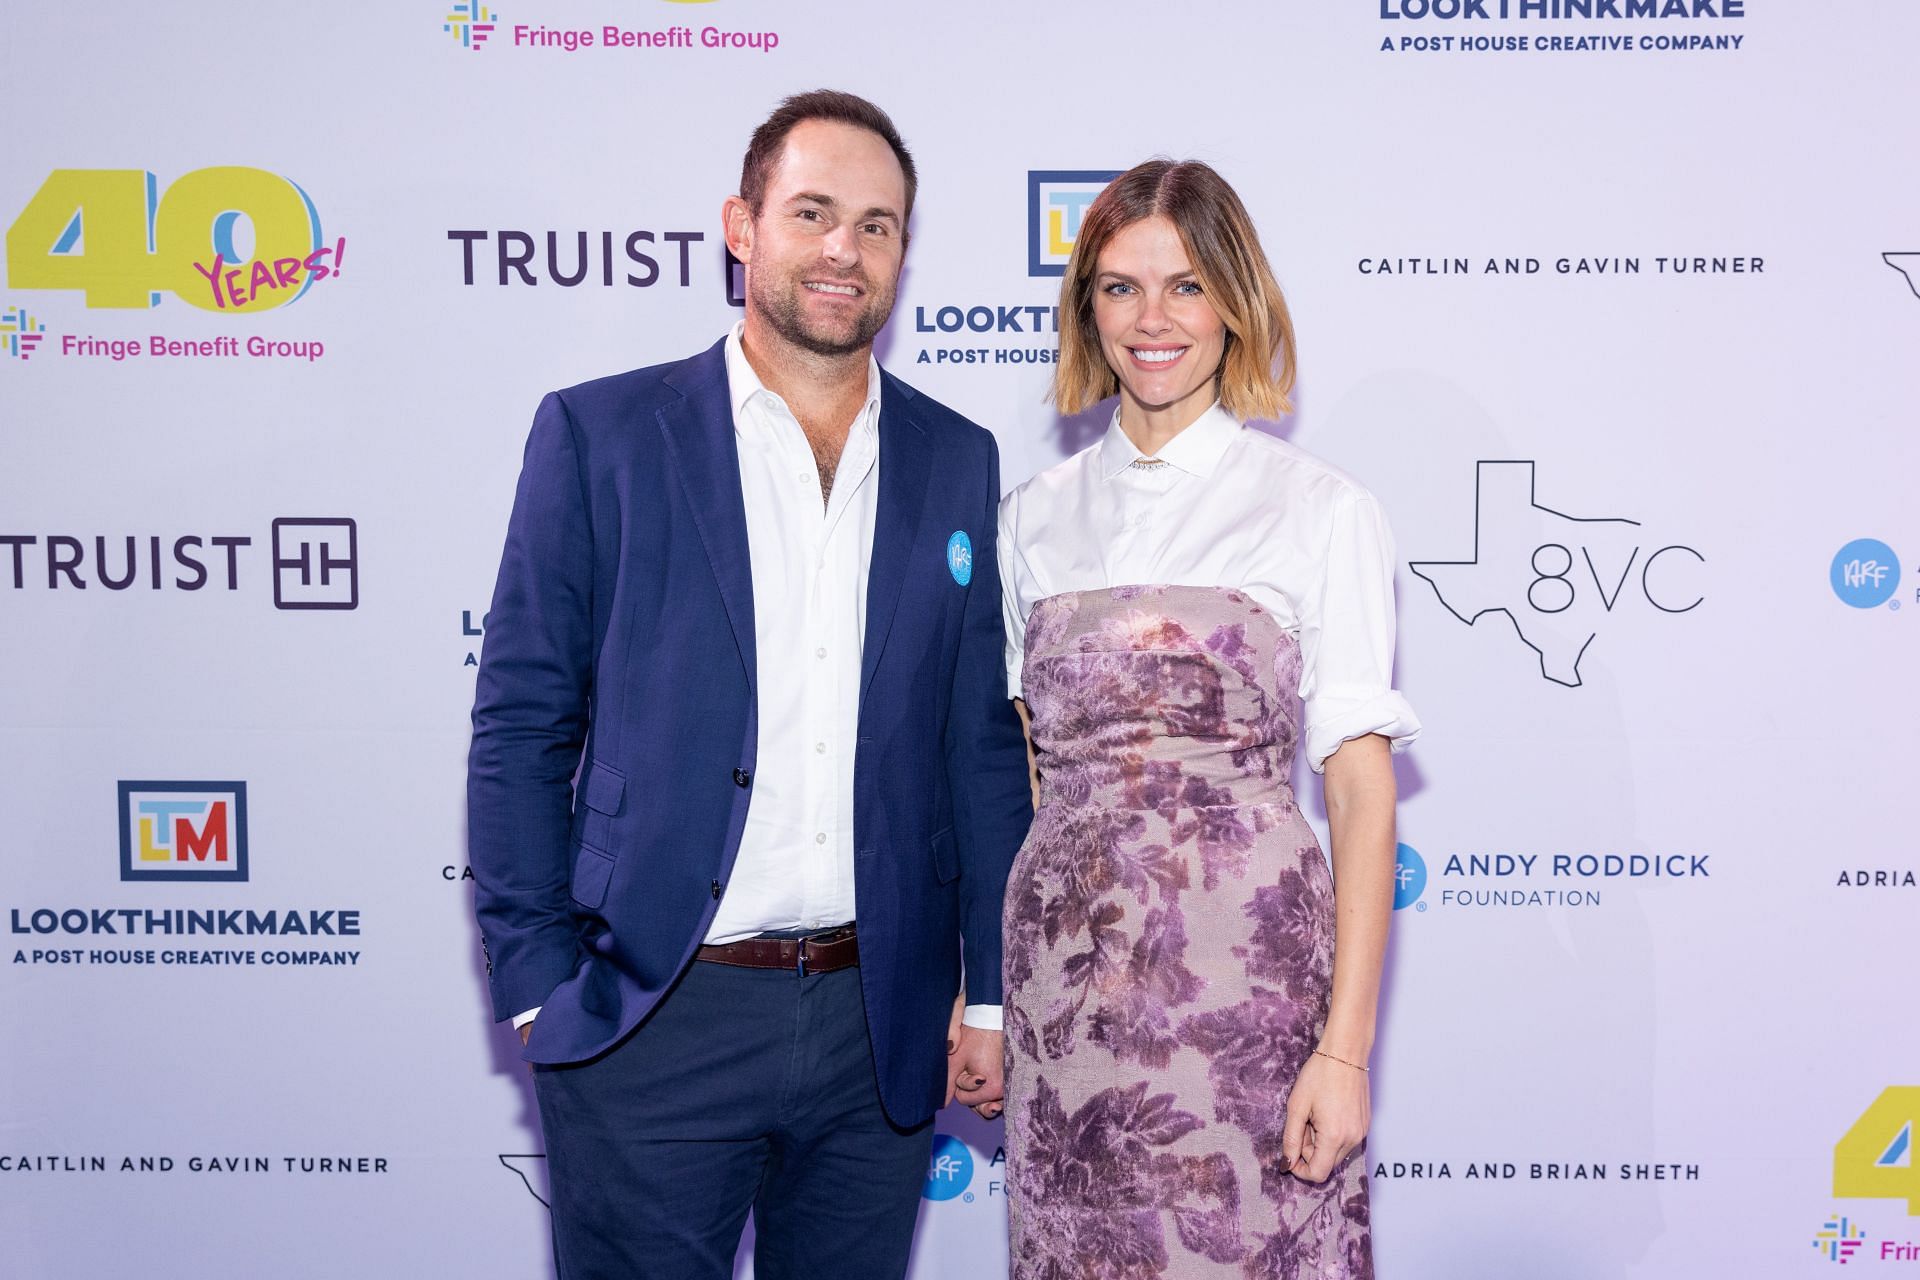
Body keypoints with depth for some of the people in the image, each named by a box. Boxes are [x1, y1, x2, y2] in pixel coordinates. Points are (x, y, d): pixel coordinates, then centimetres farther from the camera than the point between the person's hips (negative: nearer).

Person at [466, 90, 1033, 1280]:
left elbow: (985, 744, 8)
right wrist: (539, 988, -6)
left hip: (883, 1029, 3)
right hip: (653, 1026, -2)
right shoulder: (600, 434, -1)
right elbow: (521, 725, -1)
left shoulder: (957, 461, 7)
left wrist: (991, 994, 5)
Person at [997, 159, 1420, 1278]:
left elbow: (1363, 794, -5)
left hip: (1245, 969, -3)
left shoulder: (1320, 508, -1)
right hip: (1067, 981, 3)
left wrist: (1346, 1047, -11)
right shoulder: (1037, 516, 10)